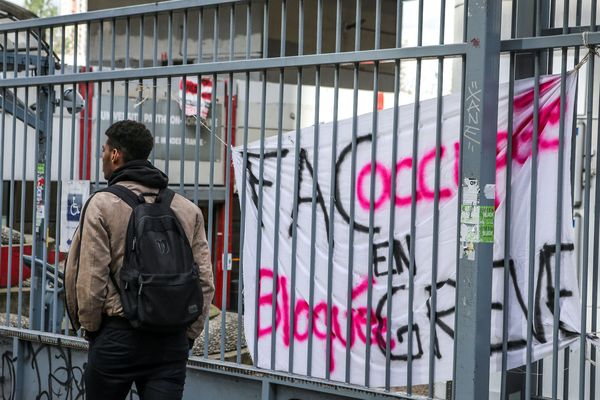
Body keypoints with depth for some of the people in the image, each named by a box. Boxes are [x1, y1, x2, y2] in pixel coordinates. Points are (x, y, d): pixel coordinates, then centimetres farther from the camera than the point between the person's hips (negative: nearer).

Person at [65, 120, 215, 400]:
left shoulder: (103, 204, -5)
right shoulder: (189, 209, 8)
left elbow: (89, 278, -9)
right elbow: (205, 281, 6)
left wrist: (89, 327, 6)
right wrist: (188, 335, 13)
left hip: (118, 335, -3)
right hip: (172, 341, 3)